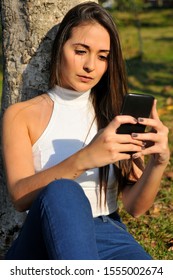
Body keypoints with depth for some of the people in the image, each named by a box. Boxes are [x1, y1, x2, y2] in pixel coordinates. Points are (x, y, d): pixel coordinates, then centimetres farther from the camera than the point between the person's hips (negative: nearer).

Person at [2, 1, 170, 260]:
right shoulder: (21, 115, 6)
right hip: (42, 244, 0)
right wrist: (83, 159, -27)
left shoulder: (116, 116, 13)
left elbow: (134, 207, 4)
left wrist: (158, 163, -17)